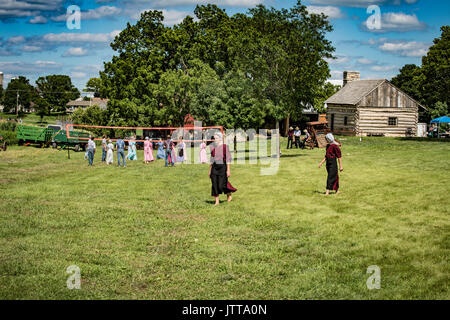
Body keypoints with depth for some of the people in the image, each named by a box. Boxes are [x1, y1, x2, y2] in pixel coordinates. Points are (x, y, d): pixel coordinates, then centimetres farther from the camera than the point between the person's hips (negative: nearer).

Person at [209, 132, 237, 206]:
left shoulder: (225, 147, -7)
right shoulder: (213, 147, 8)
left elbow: (228, 159, -8)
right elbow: (212, 159, 14)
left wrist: (228, 170, -13)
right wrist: (210, 170, 12)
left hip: (222, 167, -5)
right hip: (214, 167, 5)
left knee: (221, 185, -5)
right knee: (214, 185, 0)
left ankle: (229, 194, 25)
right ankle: (217, 201, 7)